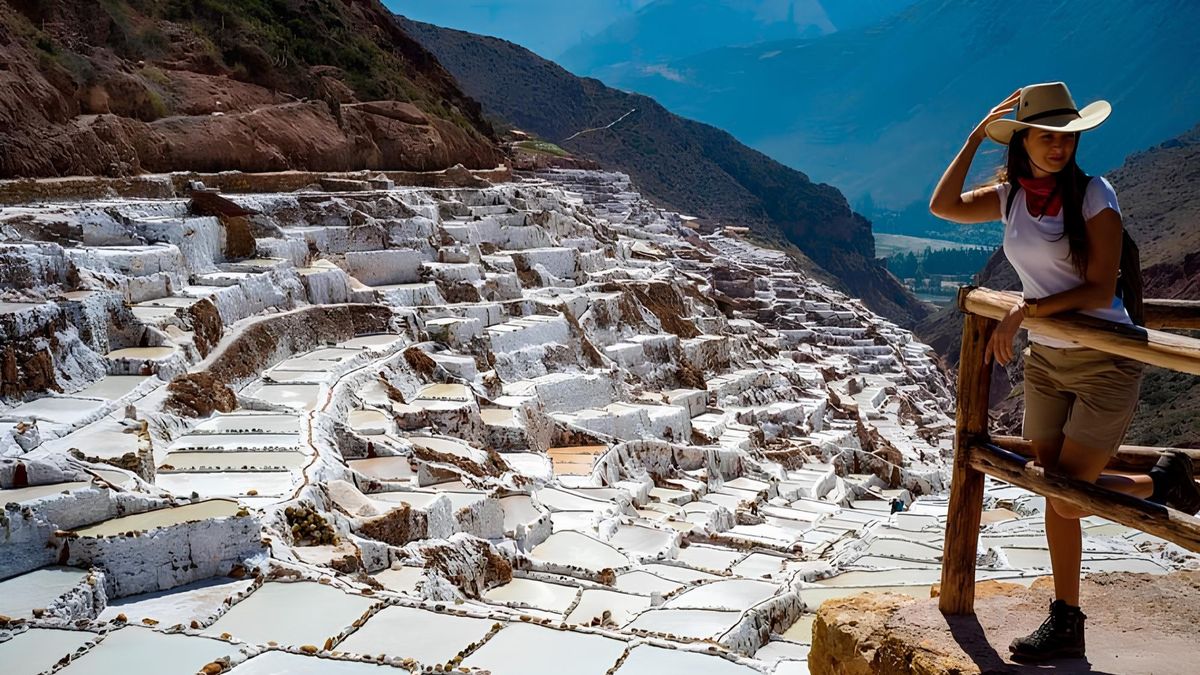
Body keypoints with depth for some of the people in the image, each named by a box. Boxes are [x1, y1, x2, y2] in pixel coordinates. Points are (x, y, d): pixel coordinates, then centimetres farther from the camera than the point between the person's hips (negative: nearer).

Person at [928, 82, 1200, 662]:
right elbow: (943, 206, -8)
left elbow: (1100, 291, -17)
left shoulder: (1093, 194, -13)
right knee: (1056, 497, 9)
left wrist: (1024, 310, -22)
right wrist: (977, 134, -7)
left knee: (1066, 499, -6)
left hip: (1104, 363, -5)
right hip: (1045, 360, 6)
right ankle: (1066, 625, 19)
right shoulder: (1011, 196, 3)